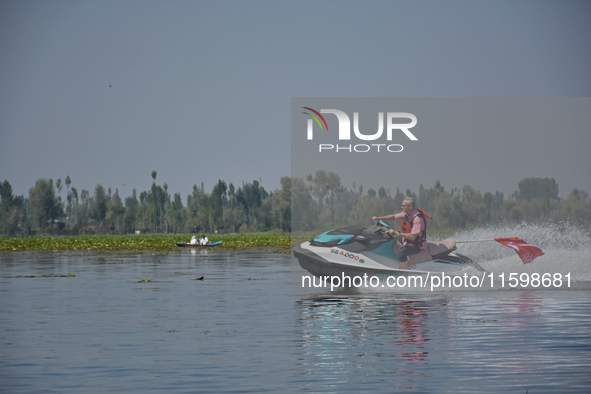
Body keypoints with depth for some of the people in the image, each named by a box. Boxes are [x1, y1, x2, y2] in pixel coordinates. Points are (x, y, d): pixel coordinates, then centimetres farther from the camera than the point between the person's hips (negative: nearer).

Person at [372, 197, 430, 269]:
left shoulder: (418, 218, -28)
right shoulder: (406, 213, -2)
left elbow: (413, 236, -35)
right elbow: (394, 217, 14)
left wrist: (397, 233, -39)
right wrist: (378, 218, 6)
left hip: (417, 244, -10)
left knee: (402, 251, -37)